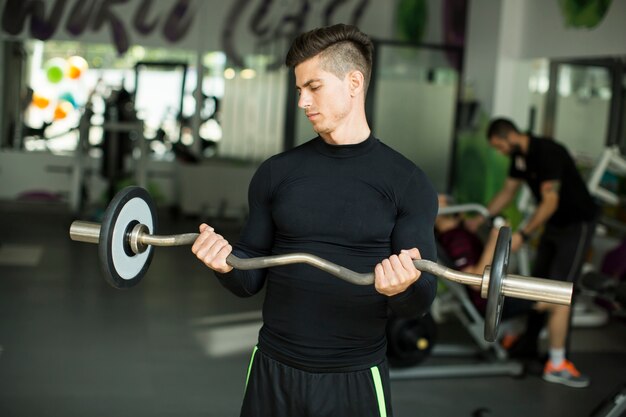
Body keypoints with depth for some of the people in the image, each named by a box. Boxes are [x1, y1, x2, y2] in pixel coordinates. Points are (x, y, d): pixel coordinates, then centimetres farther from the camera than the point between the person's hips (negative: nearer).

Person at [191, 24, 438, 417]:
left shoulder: (407, 182, -6)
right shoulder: (276, 173, 2)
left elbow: (420, 301, -6)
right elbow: (252, 279, 5)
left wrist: (404, 287, -28)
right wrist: (226, 263, -16)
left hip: (355, 378, -2)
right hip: (273, 371, 3)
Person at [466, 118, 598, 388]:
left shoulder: (547, 153, -24)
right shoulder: (519, 156, 4)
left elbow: (550, 203, -26)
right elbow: (508, 191, 14)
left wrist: (523, 235, -28)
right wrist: (480, 219, 9)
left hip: (576, 223, -9)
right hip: (553, 223, 9)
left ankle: (557, 364, -7)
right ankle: (527, 343, 20)